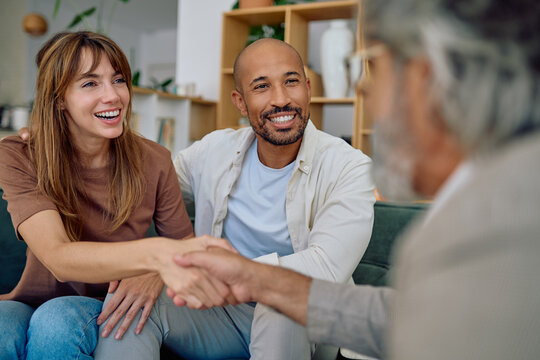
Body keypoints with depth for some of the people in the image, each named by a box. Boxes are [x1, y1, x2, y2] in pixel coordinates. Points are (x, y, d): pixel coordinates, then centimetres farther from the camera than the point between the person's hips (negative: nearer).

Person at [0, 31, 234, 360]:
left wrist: (155, 276, -24)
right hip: (31, 306, -1)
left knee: (57, 322, -32)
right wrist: (156, 253, -48)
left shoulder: (153, 162, -8)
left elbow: (185, 246, 1)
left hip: (112, 311, 1)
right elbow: (58, 258, -29)